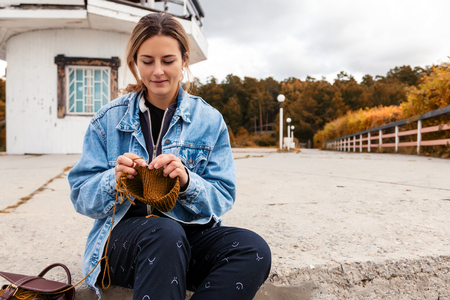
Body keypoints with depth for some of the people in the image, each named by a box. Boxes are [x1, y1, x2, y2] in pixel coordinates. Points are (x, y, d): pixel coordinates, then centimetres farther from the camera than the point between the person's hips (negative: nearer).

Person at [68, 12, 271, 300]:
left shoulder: (210, 120, 5)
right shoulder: (109, 119, 6)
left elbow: (223, 198, 1)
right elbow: (81, 196, 5)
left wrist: (188, 182, -20)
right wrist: (114, 179, -17)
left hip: (191, 232, 2)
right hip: (123, 233, -1)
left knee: (254, 249, -27)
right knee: (166, 234, -37)